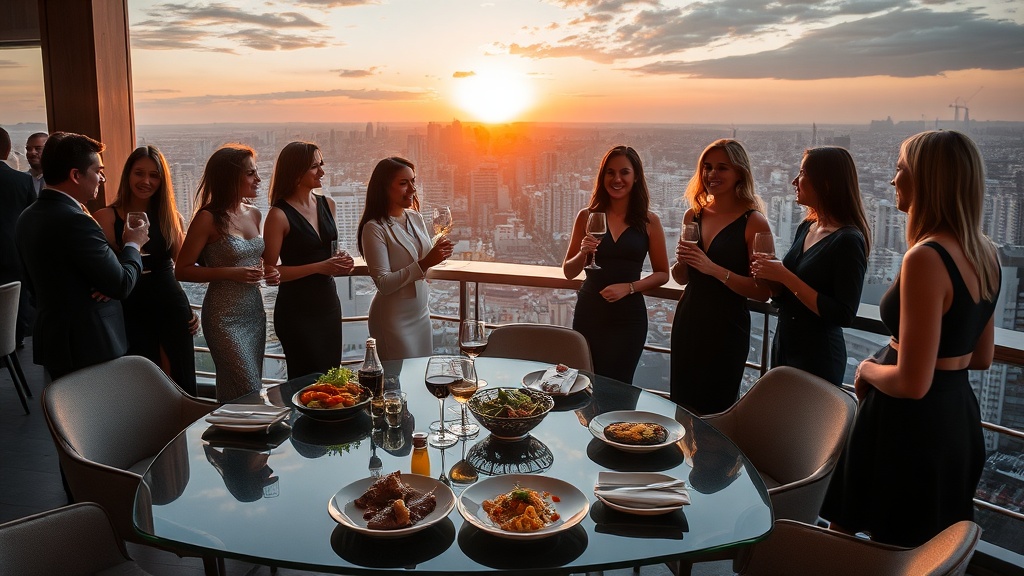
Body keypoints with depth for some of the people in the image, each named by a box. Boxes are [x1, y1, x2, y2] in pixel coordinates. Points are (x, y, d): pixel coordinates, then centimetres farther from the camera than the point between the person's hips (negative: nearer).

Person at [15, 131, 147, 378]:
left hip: (52, 343, 8)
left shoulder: (28, 217, 7)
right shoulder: (75, 221, -22)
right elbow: (121, 284, -20)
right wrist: (133, 244, -3)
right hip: (91, 348, -8)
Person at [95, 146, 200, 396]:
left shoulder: (171, 216, 7)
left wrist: (190, 310, 7)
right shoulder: (107, 217, -3)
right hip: (132, 310, -2)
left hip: (172, 308, 3)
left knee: (181, 383, 8)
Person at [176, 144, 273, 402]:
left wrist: (268, 272, 2)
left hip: (254, 310, 7)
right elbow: (182, 270, -11)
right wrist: (231, 273, -20)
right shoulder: (208, 219, -12)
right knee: (249, 394, -6)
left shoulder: (253, 214, 8)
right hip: (225, 316, -7)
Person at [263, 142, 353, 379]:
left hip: (329, 303, 6)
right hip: (297, 311, -6)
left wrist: (340, 262, 2)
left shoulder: (327, 204, 7)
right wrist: (320, 267, -20)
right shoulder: (280, 215, -13)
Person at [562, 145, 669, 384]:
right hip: (589, 312, 1)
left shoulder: (649, 222, -1)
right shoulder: (587, 217, 1)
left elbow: (662, 274, 3)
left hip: (629, 316, -1)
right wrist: (583, 254, -15)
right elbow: (569, 272, 5)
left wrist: (628, 287, -12)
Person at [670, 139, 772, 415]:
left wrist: (714, 269, -24)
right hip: (687, 324, 5)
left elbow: (763, 292, -16)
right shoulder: (693, 215, 5)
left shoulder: (753, 222, -11)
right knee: (680, 405, 15)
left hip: (727, 330, -5)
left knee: (713, 412, 8)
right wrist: (681, 261, -6)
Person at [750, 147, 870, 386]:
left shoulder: (848, 241, -17)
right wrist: (771, 274, -9)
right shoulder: (807, 228, 4)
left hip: (818, 359, -7)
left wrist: (784, 276, -23)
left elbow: (844, 316, -24)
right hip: (784, 346, 7)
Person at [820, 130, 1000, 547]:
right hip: (958, 418, 9)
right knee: (935, 555, 24)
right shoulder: (984, 253, 3)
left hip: (911, 424, -9)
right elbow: (981, 357, 14)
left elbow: (912, 383, -25)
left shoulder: (926, 258, -24)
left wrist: (868, 370, -7)